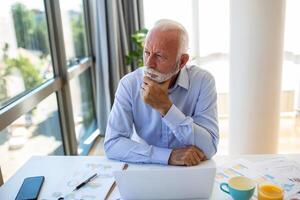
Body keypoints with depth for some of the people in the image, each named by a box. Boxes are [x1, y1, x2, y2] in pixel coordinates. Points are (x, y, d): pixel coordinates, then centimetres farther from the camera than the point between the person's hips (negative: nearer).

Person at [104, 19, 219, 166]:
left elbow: (209, 148, -18)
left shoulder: (203, 81, -12)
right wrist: (170, 155, -25)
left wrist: (165, 106, -26)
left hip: (191, 171, 0)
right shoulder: (129, 84, -10)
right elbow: (112, 143, -17)